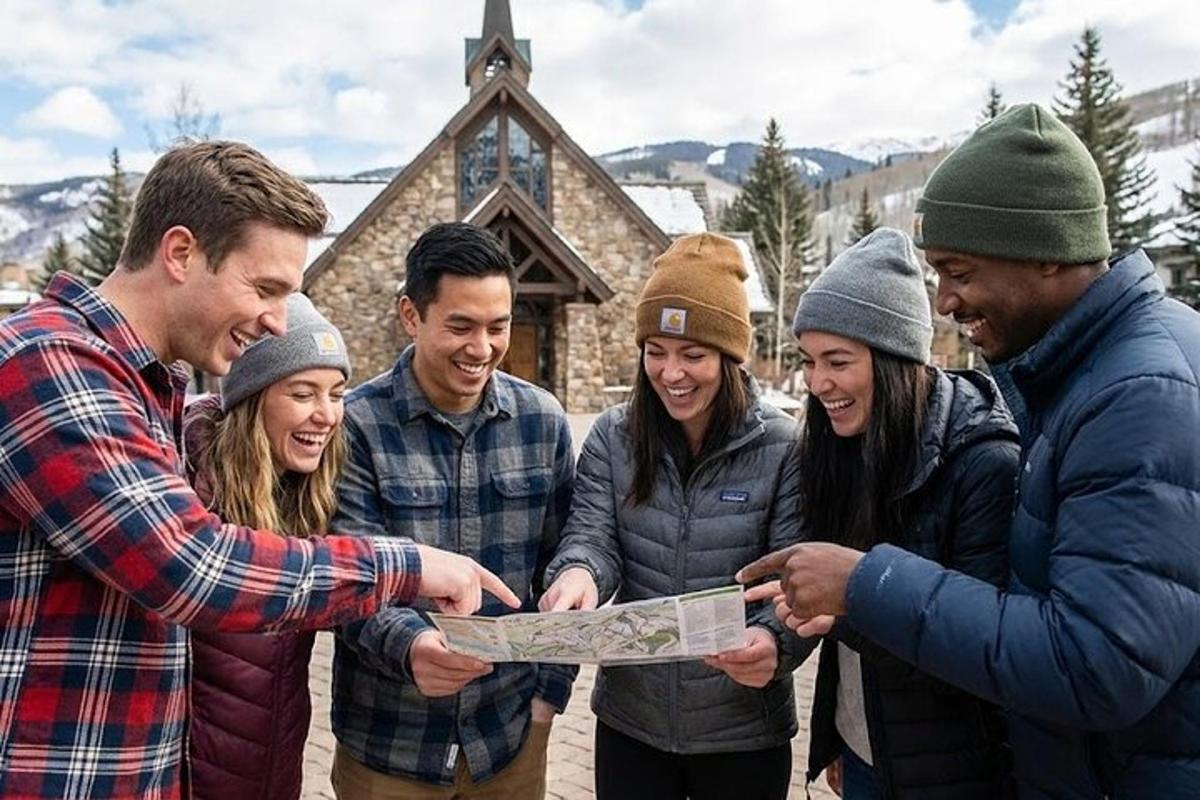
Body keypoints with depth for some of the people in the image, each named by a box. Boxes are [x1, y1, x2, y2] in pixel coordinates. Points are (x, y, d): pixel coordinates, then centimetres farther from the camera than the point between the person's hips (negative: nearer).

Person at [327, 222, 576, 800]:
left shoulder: (542, 421, -2)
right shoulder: (357, 424, -12)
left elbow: (560, 565, 5)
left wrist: (552, 689, 2)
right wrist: (409, 644, -32)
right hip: (388, 742, -2)